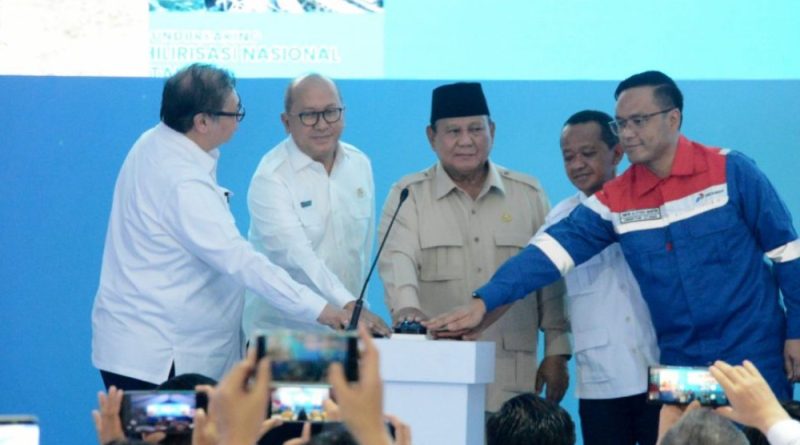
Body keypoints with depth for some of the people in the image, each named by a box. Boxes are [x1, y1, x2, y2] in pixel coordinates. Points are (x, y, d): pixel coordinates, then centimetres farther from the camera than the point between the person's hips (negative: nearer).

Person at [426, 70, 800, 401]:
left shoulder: (731, 172, -7)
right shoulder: (615, 200, 1)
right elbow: (552, 250, -9)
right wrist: (484, 302, -21)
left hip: (753, 359, -3)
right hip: (678, 363, 3)